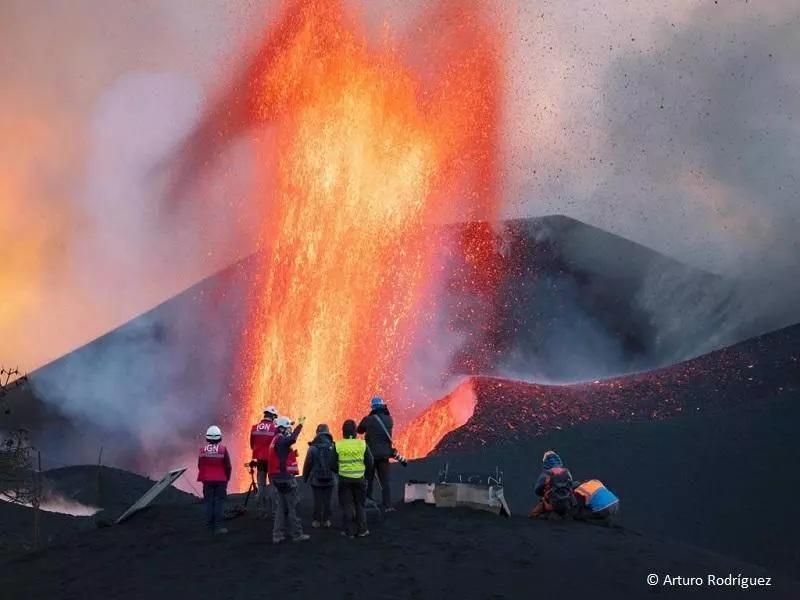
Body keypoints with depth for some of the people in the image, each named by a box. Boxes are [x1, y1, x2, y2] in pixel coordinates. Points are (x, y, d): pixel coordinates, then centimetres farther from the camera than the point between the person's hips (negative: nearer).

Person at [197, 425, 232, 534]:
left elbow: (200, 466, 5)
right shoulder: (223, 449, -11)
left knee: (209, 502, 10)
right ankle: (218, 526, -5)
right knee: (219, 502, 0)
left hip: (207, 480, 3)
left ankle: (210, 525, 12)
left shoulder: (203, 450, -3)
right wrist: (227, 478, 9)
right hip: (221, 480, -2)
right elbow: (228, 466, -6)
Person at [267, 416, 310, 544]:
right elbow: (292, 438, -37)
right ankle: (297, 534, 5)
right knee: (293, 506, -1)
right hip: (285, 477, -10)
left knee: (280, 507, 12)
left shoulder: (276, 440, 15)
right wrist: (300, 425, -33)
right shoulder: (281, 440, -16)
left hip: (277, 477, 10)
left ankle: (278, 535, 11)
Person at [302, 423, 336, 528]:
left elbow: (307, 464, -5)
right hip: (329, 479, 1)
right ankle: (326, 520, 14)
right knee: (327, 501, 10)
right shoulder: (333, 447, -7)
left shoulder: (313, 448, -10)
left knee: (317, 500, 7)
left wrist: (305, 477, 8)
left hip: (316, 479, -1)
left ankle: (317, 520, 10)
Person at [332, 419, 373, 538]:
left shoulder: (337, 446, -8)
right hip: (359, 479, 1)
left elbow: (333, 464, -5)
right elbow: (369, 463, -3)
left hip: (344, 479, -1)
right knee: (360, 505, 14)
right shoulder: (363, 445, -6)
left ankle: (349, 531, 9)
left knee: (347, 506, 8)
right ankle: (362, 530, 17)